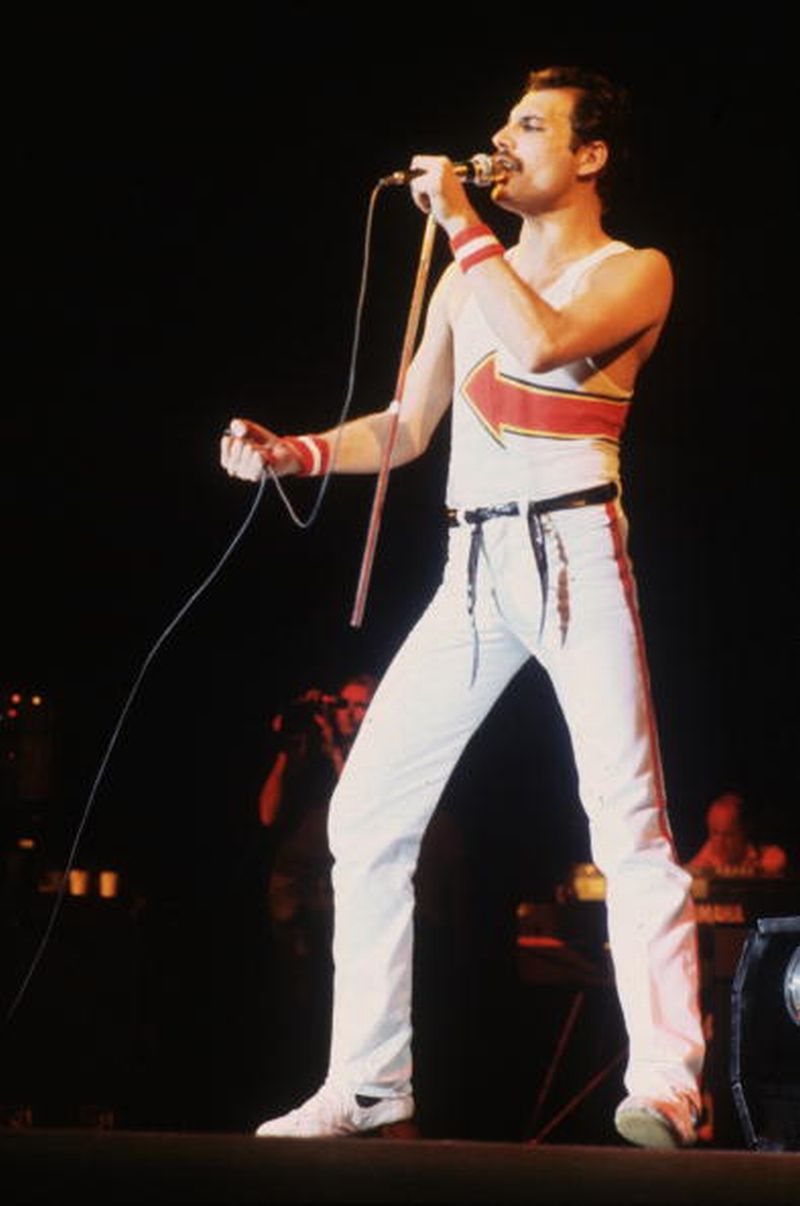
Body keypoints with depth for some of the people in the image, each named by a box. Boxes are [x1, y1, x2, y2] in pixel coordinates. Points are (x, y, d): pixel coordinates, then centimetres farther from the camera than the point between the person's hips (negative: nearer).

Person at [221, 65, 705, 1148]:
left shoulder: (635, 272, 3)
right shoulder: (467, 280, 20)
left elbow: (541, 341, -18)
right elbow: (405, 429, 19)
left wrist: (461, 223, -9)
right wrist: (295, 453, 4)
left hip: (574, 552, -5)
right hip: (473, 571, 6)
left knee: (629, 817, -13)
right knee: (367, 813, -1)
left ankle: (666, 1086, -9)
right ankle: (367, 1083, 6)